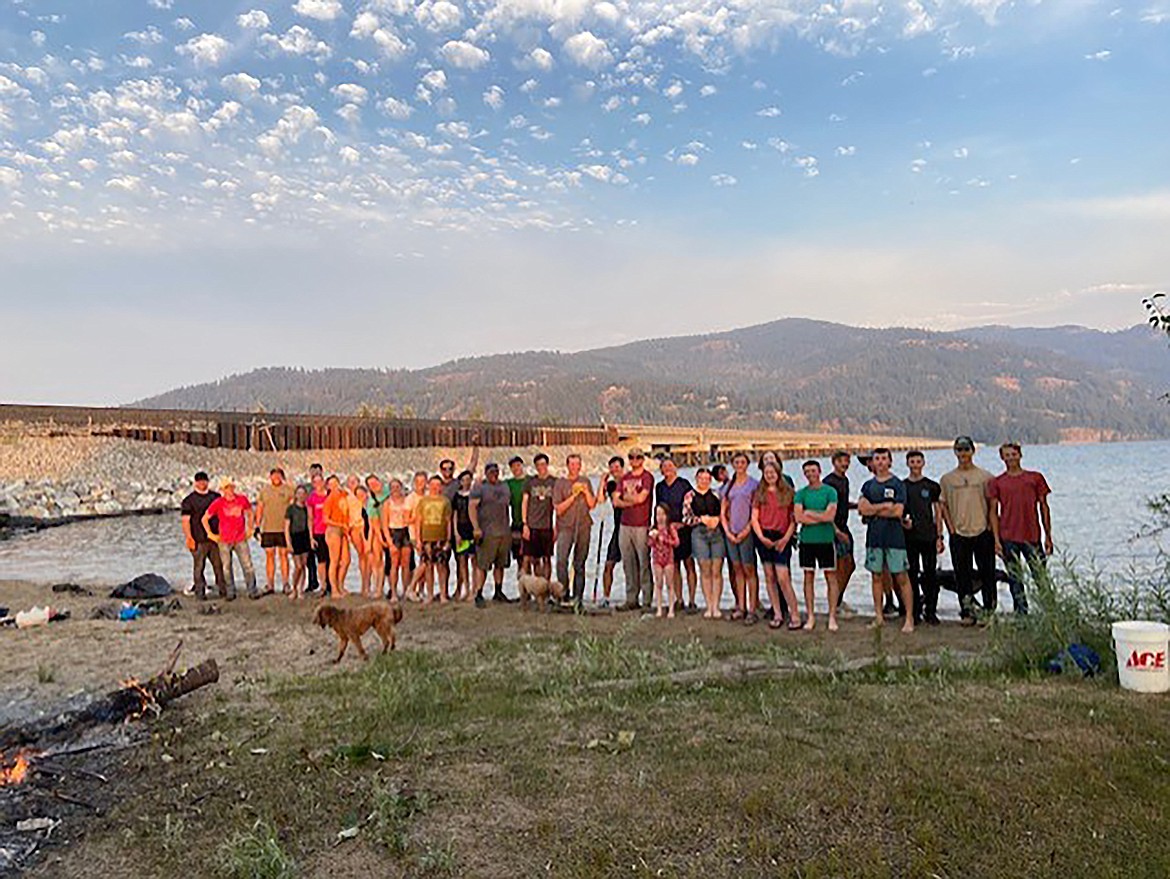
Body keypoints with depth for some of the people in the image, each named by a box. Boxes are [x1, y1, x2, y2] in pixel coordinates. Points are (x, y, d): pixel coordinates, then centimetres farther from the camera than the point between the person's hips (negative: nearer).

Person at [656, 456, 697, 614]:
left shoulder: (684, 484, -3)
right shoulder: (659, 487, 10)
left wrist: (685, 523, -10)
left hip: (684, 529, -4)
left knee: (689, 565, -3)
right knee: (674, 566, 7)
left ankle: (691, 601, 1)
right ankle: (679, 600, 14)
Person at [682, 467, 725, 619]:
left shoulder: (716, 494, 14)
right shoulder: (689, 496, 10)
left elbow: (724, 512, 13)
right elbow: (686, 517, 4)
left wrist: (716, 519, -5)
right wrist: (702, 519, -6)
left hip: (717, 532, 1)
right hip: (699, 533, -1)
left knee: (717, 571, -3)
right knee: (705, 571, -1)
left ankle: (716, 606, 1)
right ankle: (708, 606, 6)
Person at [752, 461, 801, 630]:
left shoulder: (788, 493, 4)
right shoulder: (759, 493, 10)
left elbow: (794, 518, 2)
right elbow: (754, 518, 6)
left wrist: (786, 538, -9)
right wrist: (761, 536, -8)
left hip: (781, 538, -3)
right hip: (764, 537, 3)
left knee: (782, 578, -10)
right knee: (769, 577, 5)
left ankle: (795, 615, -3)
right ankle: (777, 614, 13)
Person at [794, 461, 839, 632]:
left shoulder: (830, 491, 1)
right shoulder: (801, 494, 6)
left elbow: (830, 516, -11)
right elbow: (798, 518, -6)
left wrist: (809, 513, -5)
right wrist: (821, 517, -8)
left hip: (825, 540, -2)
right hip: (806, 540, 2)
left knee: (831, 577, 1)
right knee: (808, 577, 6)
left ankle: (832, 616, 7)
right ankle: (811, 616, 14)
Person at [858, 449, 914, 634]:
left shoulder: (897, 484, 0)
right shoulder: (868, 485, 11)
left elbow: (898, 511, -11)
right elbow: (862, 508, -2)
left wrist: (873, 510, -4)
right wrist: (885, 505, -10)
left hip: (894, 536, -4)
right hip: (874, 536, 4)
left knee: (901, 577, -4)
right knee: (877, 576, 8)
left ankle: (909, 618, 1)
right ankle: (879, 617, 16)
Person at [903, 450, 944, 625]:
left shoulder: (932, 486, 6)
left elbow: (938, 512, 7)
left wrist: (939, 536, 1)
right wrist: (902, 522, -9)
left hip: (929, 536, 0)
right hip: (909, 537, 0)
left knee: (930, 574, 0)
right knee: (912, 574, 3)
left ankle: (931, 612, 10)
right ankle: (915, 612, 11)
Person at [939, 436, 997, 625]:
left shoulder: (985, 476, 4)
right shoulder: (947, 479, 7)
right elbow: (943, 505, 8)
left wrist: (990, 526, -3)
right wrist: (951, 529, 0)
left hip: (983, 533, -1)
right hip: (958, 534, 1)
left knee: (987, 574, 3)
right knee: (962, 575, 3)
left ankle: (989, 610, 13)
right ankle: (966, 611, 11)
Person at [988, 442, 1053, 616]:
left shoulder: (1035, 478, 7)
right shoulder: (996, 483, 5)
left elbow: (1044, 507, 9)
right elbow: (993, 512, 4)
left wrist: (1048, 536, 5)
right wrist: (996, 539, -4)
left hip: (1032, 536, 0)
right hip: (1008, 538, 0)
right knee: (1015, 579, 5)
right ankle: (1021, 614, 12)